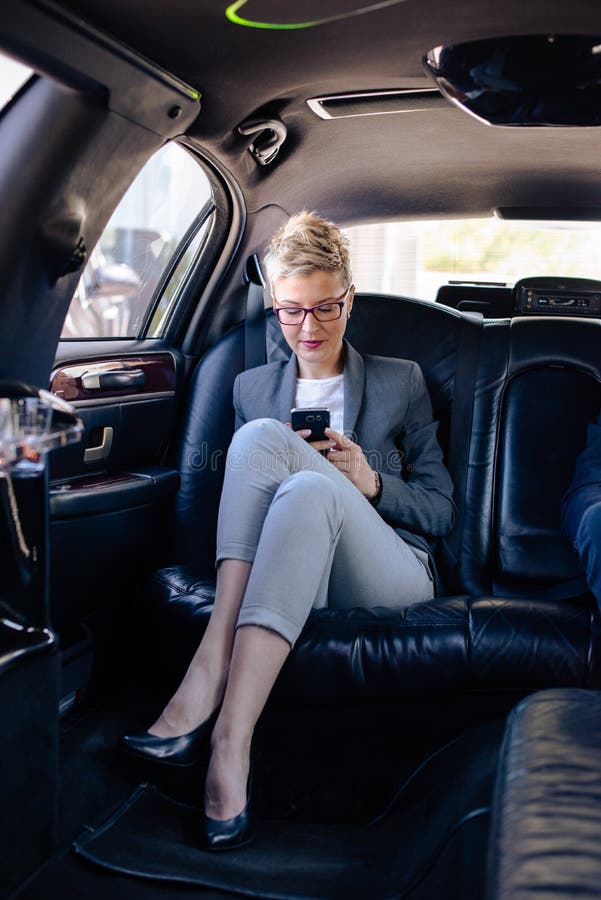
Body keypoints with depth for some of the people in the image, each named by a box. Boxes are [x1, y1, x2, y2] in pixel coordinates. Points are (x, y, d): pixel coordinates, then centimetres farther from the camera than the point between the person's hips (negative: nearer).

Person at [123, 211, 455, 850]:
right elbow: (242, 492, 18)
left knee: (310, 490, -36)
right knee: (260, 439, -28)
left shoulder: (401, 381, 17)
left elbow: (442, 511, 12)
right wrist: (287, 461, -3)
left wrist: (370, 484, -7)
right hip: (289, 574, 2)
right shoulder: (252, 388, 21)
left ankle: (228, 736, -44)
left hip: (384, 578, -1)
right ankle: (214, 670, -40)